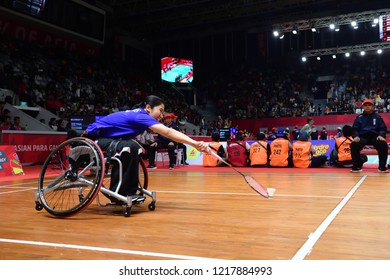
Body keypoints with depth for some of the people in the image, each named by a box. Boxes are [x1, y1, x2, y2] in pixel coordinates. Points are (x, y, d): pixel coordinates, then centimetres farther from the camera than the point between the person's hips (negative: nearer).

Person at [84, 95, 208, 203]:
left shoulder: (136, 114, 8)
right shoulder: (141, 115, -18)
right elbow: (169, 132, -28)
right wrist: (194, 143, -32)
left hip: (102, 137, 10)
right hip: (93, 138, -10)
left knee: (134, 148, 9)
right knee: (130, 147, -27)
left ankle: (128, 192, 10)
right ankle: (119, 194, -19)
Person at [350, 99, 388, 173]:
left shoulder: (377, 117, 12)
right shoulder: (359, 117, 12)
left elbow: (383, 128, 9)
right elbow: (355, 129, 9)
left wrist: (381, 135, -13)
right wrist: (356, 136, -12)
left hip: (375, 137, 0)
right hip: (362, 137, 0)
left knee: (383, 144, -31)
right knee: (354, 145, -30)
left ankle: (382, 167, -18)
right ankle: (357, 166, -15)